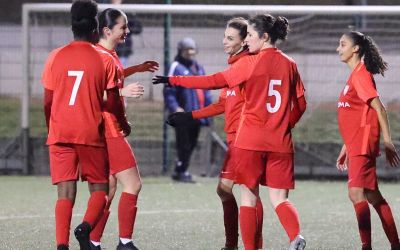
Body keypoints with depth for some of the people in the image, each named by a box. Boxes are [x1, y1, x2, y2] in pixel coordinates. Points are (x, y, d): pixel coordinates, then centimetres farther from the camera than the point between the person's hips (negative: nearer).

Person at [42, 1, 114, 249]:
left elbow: (47, 101, 4)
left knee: (66, 193, 1)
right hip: (91, 133, -2)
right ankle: (86, 227, -15)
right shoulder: (104, 59, -2)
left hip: (60, 134, 2)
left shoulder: (56, 57, 2)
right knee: (99, 189, 11)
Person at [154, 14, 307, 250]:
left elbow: (215, 81, -5)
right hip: (280, 142, 3)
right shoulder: (290, 65, 6)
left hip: (251, 140, -3)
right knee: (279, 198, 5)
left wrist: (173, 80, 0)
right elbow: (300, 104, 10)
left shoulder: (250, 64, -6)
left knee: (249, 197, 7)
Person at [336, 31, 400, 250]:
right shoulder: (354, 76, 18)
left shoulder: (361, 74, -10)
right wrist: (345, 149, 24)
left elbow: (378, 108, -16)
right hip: (356, 145, 10)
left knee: (356, 193, -18)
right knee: (373, 196, 12)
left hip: (363, 143, -10)